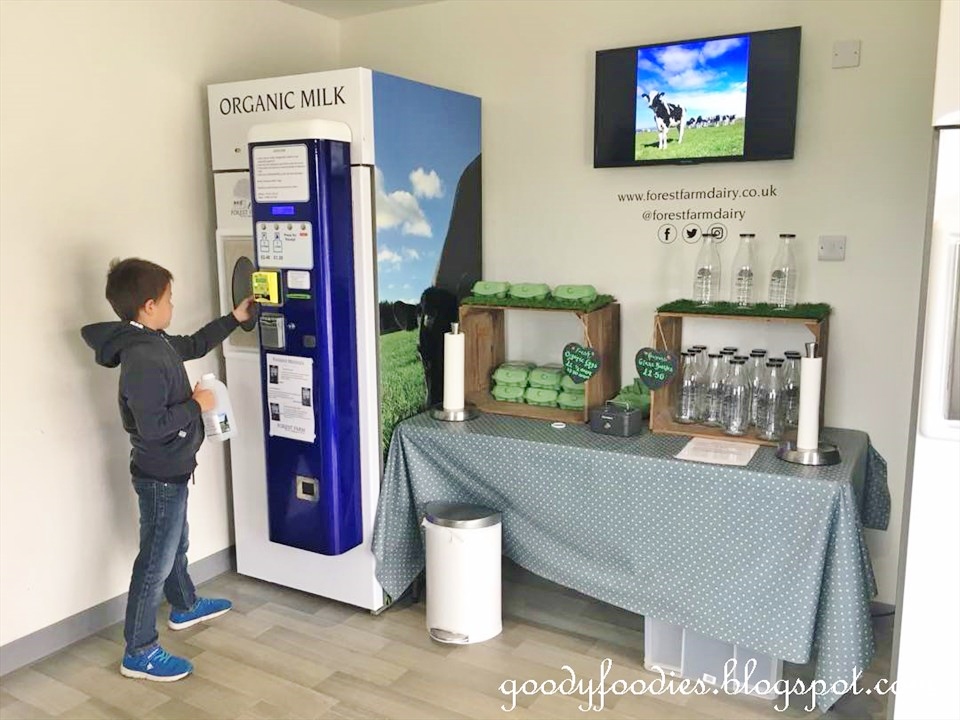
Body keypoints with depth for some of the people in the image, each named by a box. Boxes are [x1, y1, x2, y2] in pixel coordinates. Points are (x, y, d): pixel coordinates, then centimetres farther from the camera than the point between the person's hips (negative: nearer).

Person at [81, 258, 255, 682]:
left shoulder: (154, 343, 3)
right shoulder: (142, 359, -28)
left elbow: (192, 345, 23)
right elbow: (152, 425, -32)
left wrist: (234, 319, 23)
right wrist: (196, 405, -20)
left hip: (170, 470, 10)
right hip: (159, 475, -10)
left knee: (175, 544, 27)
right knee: (156, 559, 1)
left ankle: (185, 607, 47)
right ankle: (139, 652, 15)